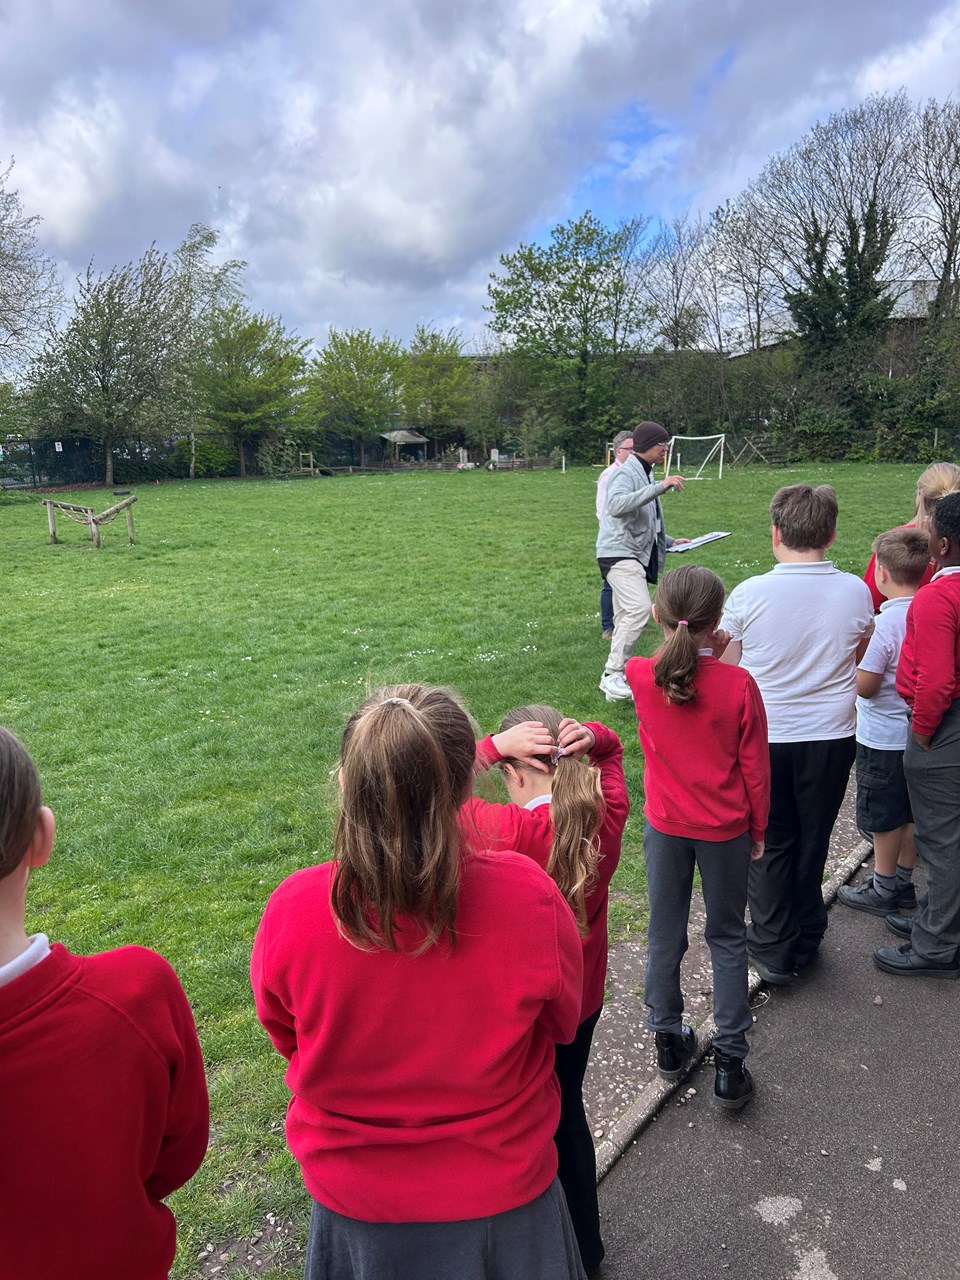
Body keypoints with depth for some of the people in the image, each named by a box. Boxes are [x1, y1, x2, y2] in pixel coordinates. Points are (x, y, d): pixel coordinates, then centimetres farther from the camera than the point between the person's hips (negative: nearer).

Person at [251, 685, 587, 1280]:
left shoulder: (290, 912, -28)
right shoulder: (528, 896, -30)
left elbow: (286, 1037, -6)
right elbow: (562, 1024, -9)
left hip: (353, 1210, 1)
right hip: (501, 1204, -1)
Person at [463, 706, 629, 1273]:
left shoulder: (508, 833, -31)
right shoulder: (607, 814, -15)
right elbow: (612, 748, 3)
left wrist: (494, 746, -29)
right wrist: (590, 737, -19)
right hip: (583, 998, 6)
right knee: (569, 1114, 28)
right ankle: (585, 1247, 50)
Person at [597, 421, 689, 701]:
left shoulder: (646, 474, 22)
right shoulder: (626, 472, -10)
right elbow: (617, 505, -32)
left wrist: (670, 542, 24)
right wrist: (660, 487, -34)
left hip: (636, 554, 10)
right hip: (618, 552, -10)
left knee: (626, 617, 10)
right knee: (639, 608, -24)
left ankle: (613, 678, 16)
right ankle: (613, 674, -21)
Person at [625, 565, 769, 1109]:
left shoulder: (640, 676, -16)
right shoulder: (739, 684, -20)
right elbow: (755, 769, -9)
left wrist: (702, 652, 10)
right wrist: (758, 829, 4)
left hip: (665, 826, 1)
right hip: (725, 830, -1)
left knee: (665, 934, 18)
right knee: (728, 939, 15)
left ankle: (669, 1042, 33)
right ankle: (730, 1062, 21)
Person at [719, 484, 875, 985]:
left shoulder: (749, 594, -16)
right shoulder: (856, 593, -8)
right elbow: (858, 658, 10)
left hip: (764, 738, -2)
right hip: (831, 737, 2)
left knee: (770, 844, 15)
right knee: (813, 840, 19)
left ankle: (773, 949, 25)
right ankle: (805, 941, 36)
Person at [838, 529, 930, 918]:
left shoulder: (886, 623, -24)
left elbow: (865, 685, -20)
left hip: (883, 736, -7)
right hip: (918, 731, 7)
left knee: (884, 816, 8)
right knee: (910, 813, 18)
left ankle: (883, 888, 22)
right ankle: (904, 881, 32)